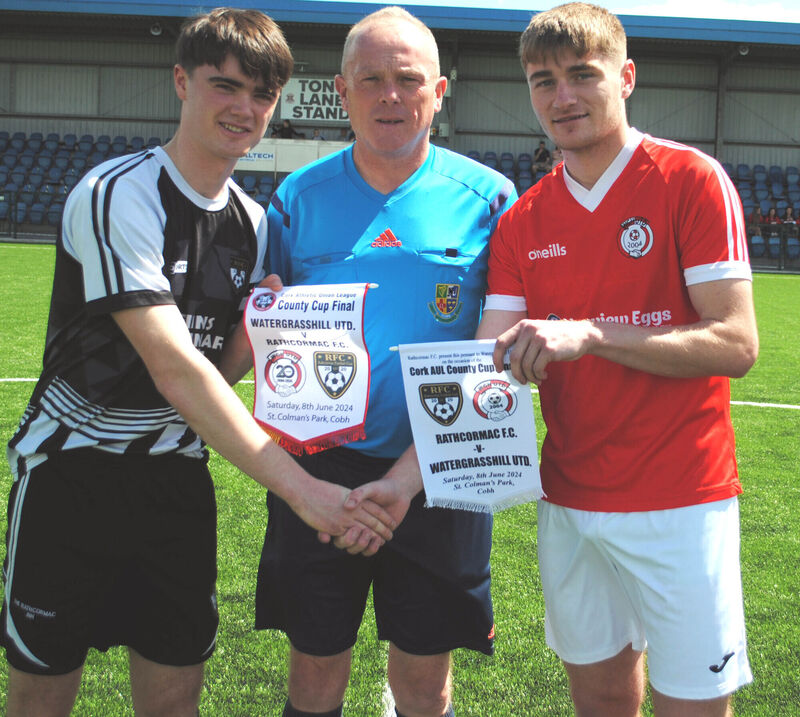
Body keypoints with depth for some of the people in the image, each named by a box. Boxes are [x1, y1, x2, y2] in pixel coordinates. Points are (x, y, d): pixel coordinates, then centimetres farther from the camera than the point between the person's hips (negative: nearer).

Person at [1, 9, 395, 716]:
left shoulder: (254, 224, 5)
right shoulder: (116, 195, -17)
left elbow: (221, 370, 8)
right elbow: (175, 368, -25)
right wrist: (296, 484, -28)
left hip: (177, 473, 6)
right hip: (72, 468, -5)